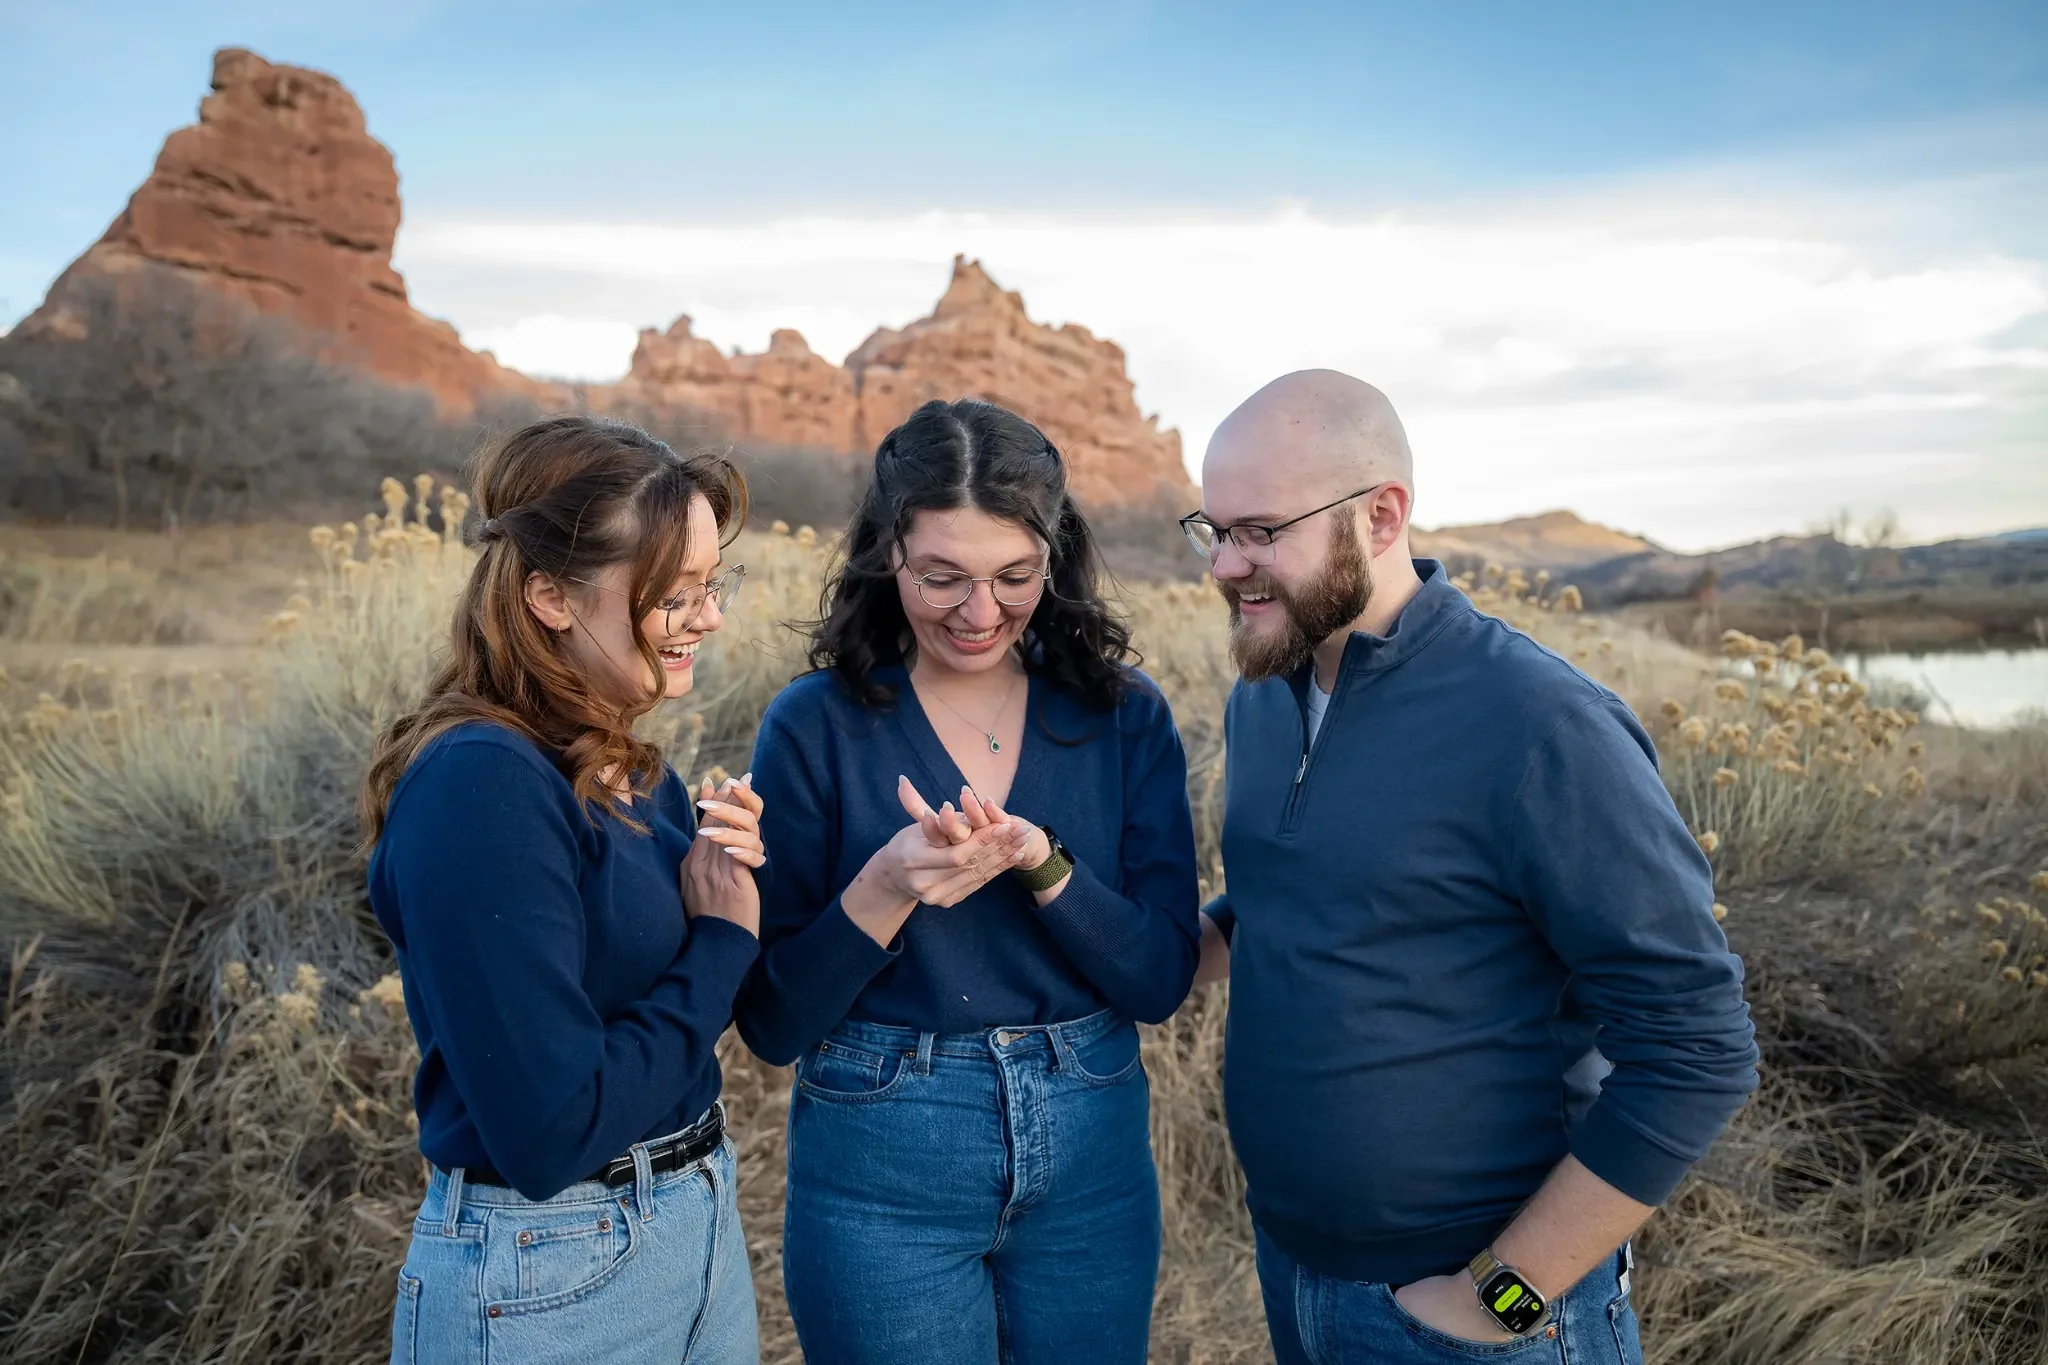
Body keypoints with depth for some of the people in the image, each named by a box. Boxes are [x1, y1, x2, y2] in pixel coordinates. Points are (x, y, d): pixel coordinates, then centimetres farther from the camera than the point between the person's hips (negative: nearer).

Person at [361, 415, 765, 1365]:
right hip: (550, 1277, -7)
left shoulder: (630, 769, 0)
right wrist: (723, 941, -16)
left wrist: (727, 874, -8)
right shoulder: (481, 785, -24)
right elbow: (549, 1129, -26)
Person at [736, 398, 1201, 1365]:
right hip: (880, 1179, -2)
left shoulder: (1124, 716, -4)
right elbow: (772, 1025, -8)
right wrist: (884, 886, -25)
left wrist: (1042, 862, -22)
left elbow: (1161, 983, -6)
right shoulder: (814, 726, -10)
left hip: (1092, 1162, 3)